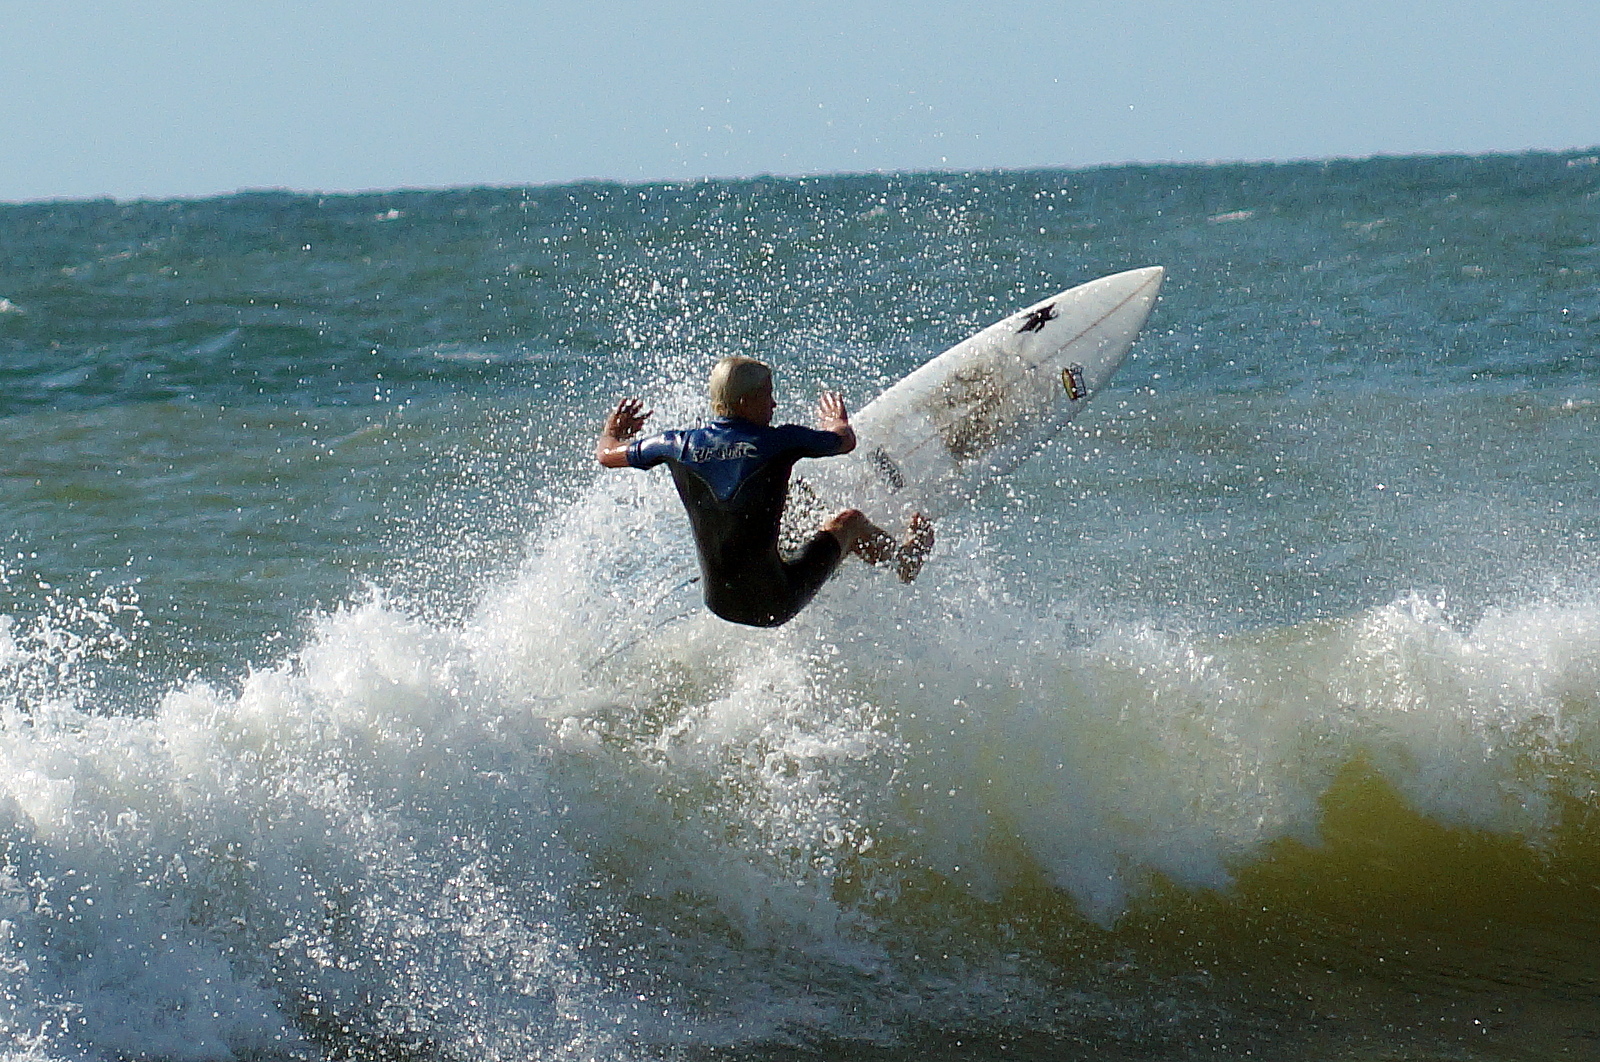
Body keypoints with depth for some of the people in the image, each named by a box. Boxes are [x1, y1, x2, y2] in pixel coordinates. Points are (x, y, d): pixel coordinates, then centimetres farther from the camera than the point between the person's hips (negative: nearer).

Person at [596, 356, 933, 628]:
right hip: (775, 605, -4)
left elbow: (606, 454, 11)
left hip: (719, 604, 4)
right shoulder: (779, 442, -15)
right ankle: (905, 560, 51)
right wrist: (838, 423, 31)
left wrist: (613, 430, 36)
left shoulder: (679, 445, -6)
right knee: (851, 521, 19)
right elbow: (846, 441, 6)